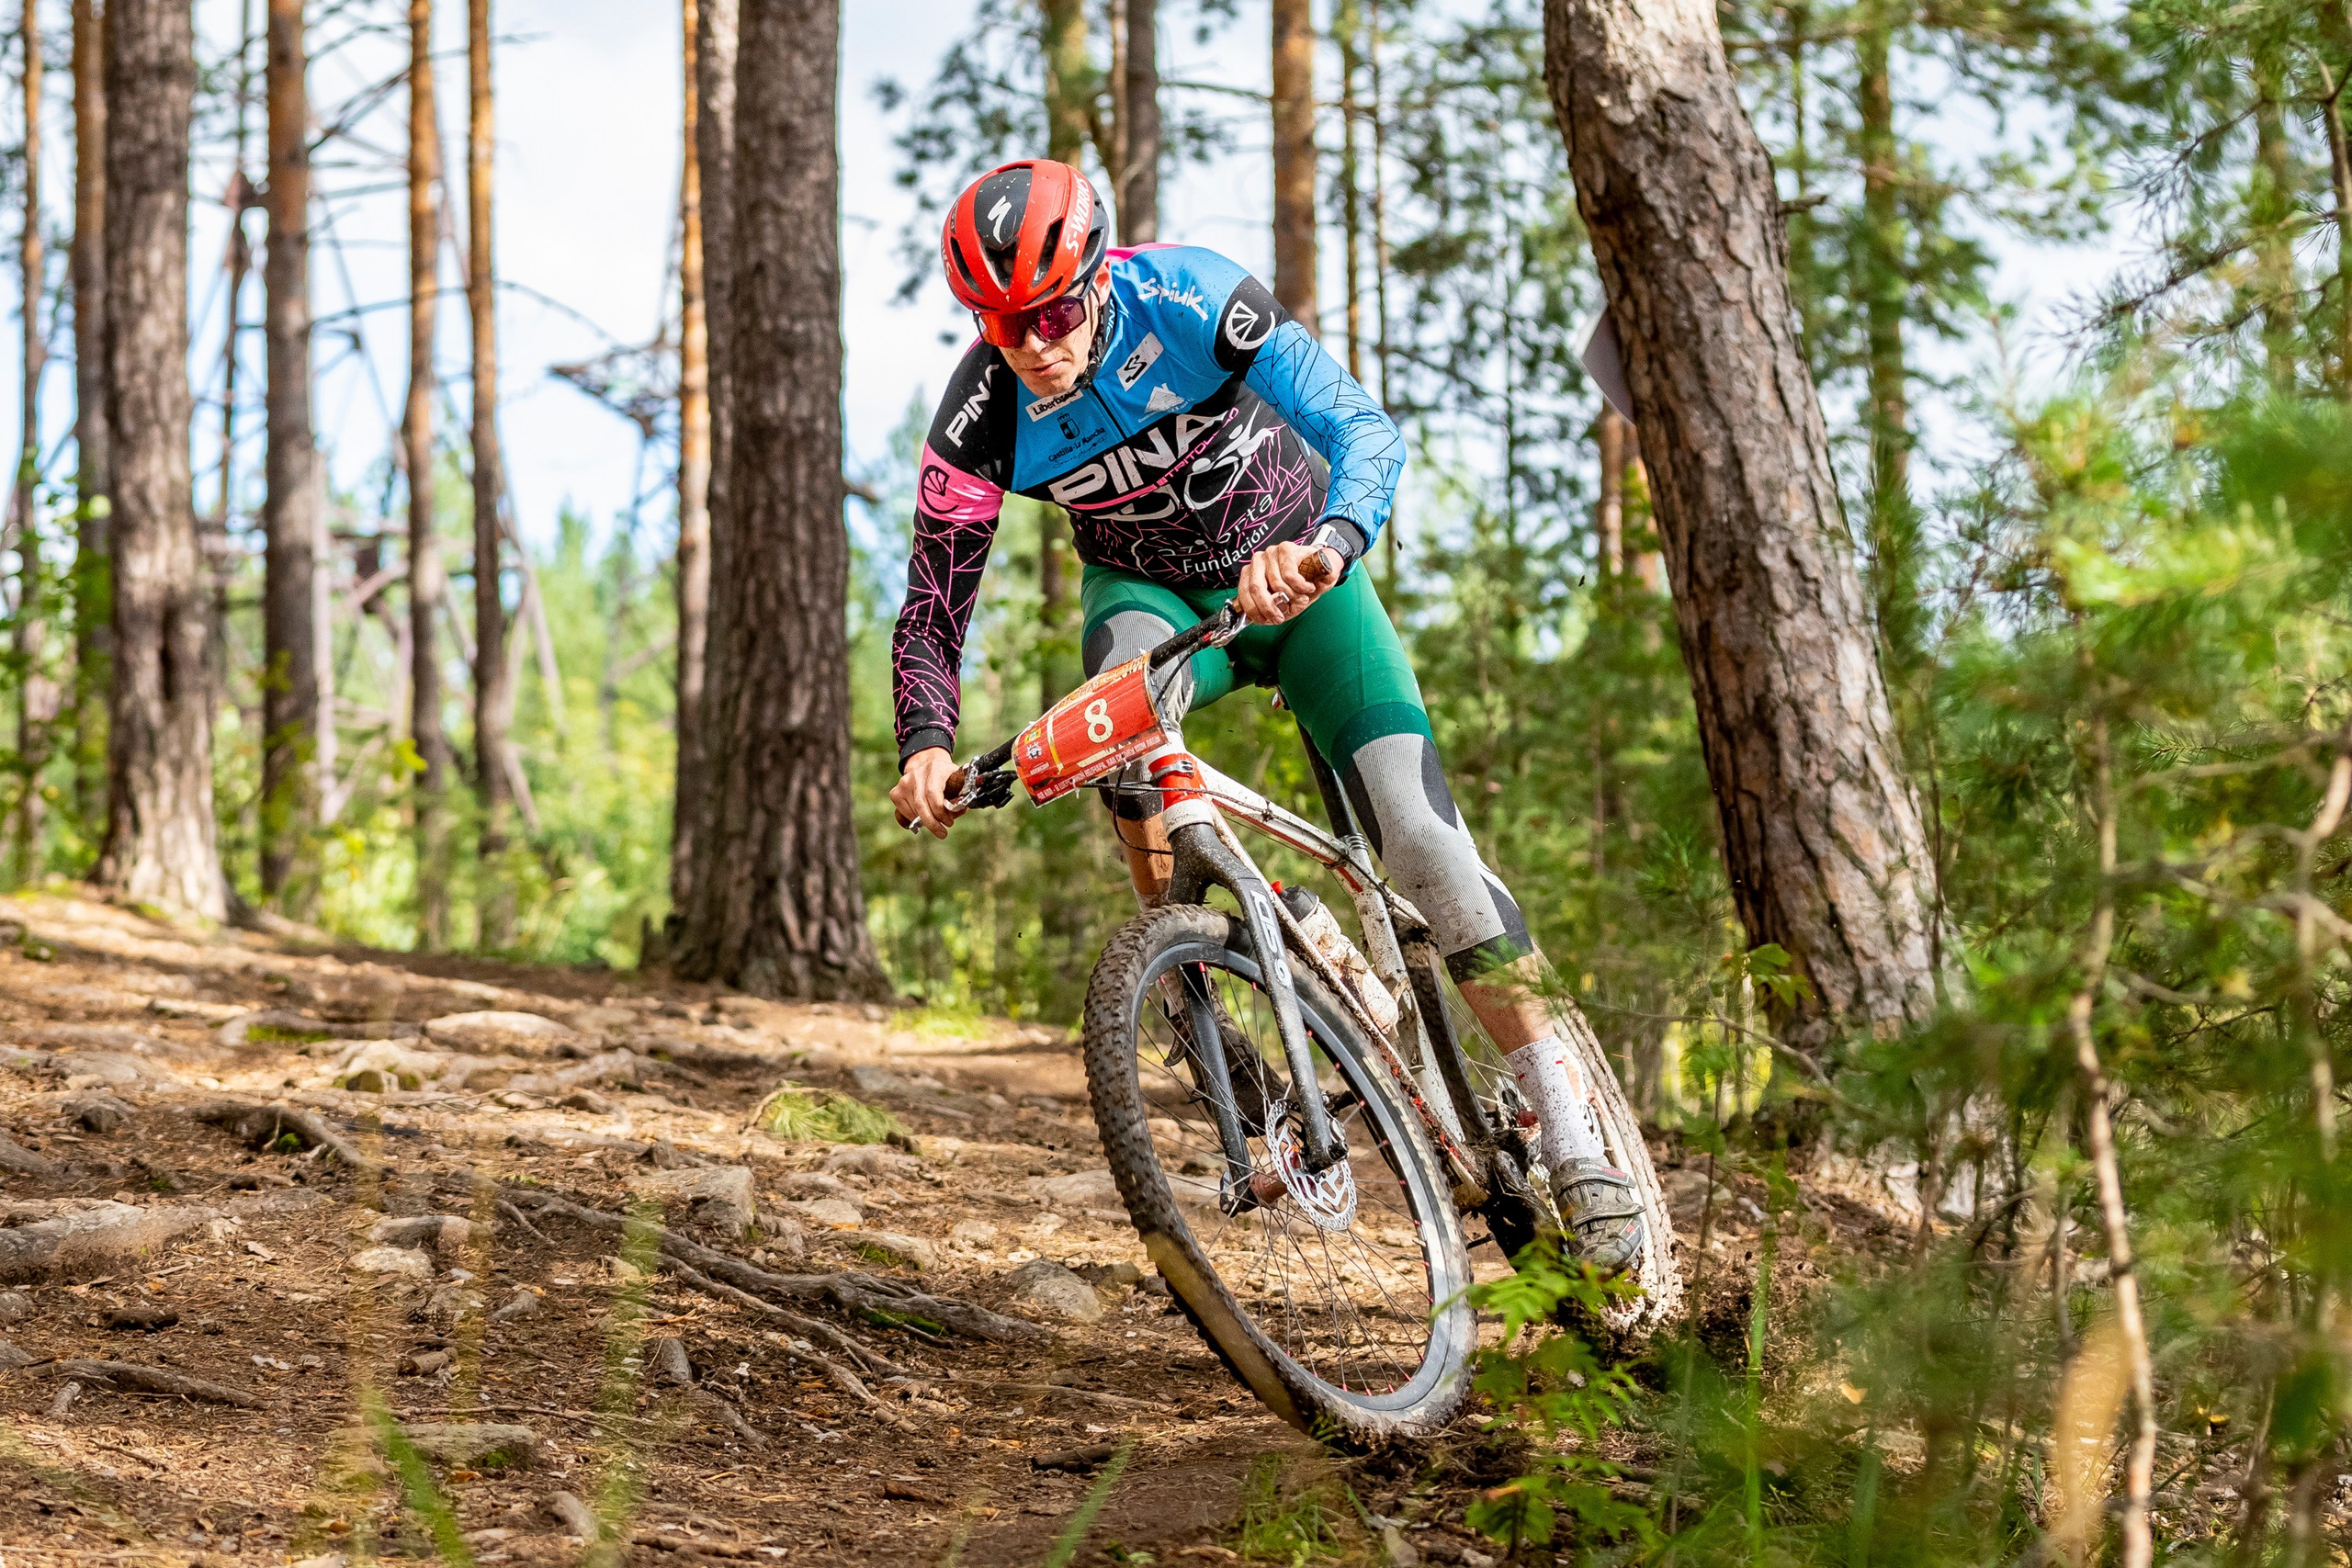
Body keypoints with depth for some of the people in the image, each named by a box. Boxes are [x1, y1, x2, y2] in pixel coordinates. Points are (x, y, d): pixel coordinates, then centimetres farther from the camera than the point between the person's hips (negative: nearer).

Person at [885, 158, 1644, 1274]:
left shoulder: (1195, 303, -31)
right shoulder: (982, 423, -23)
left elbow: (1364, 429, -39)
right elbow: (933, 605, -18)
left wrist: (1328, 542, -60)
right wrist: (926, 741, -36)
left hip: (1296, 570, -2)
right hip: (1153, 587, 2)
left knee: (1415, 825, -17)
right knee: (1128, 683, -37)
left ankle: (1570, 1134, -8)